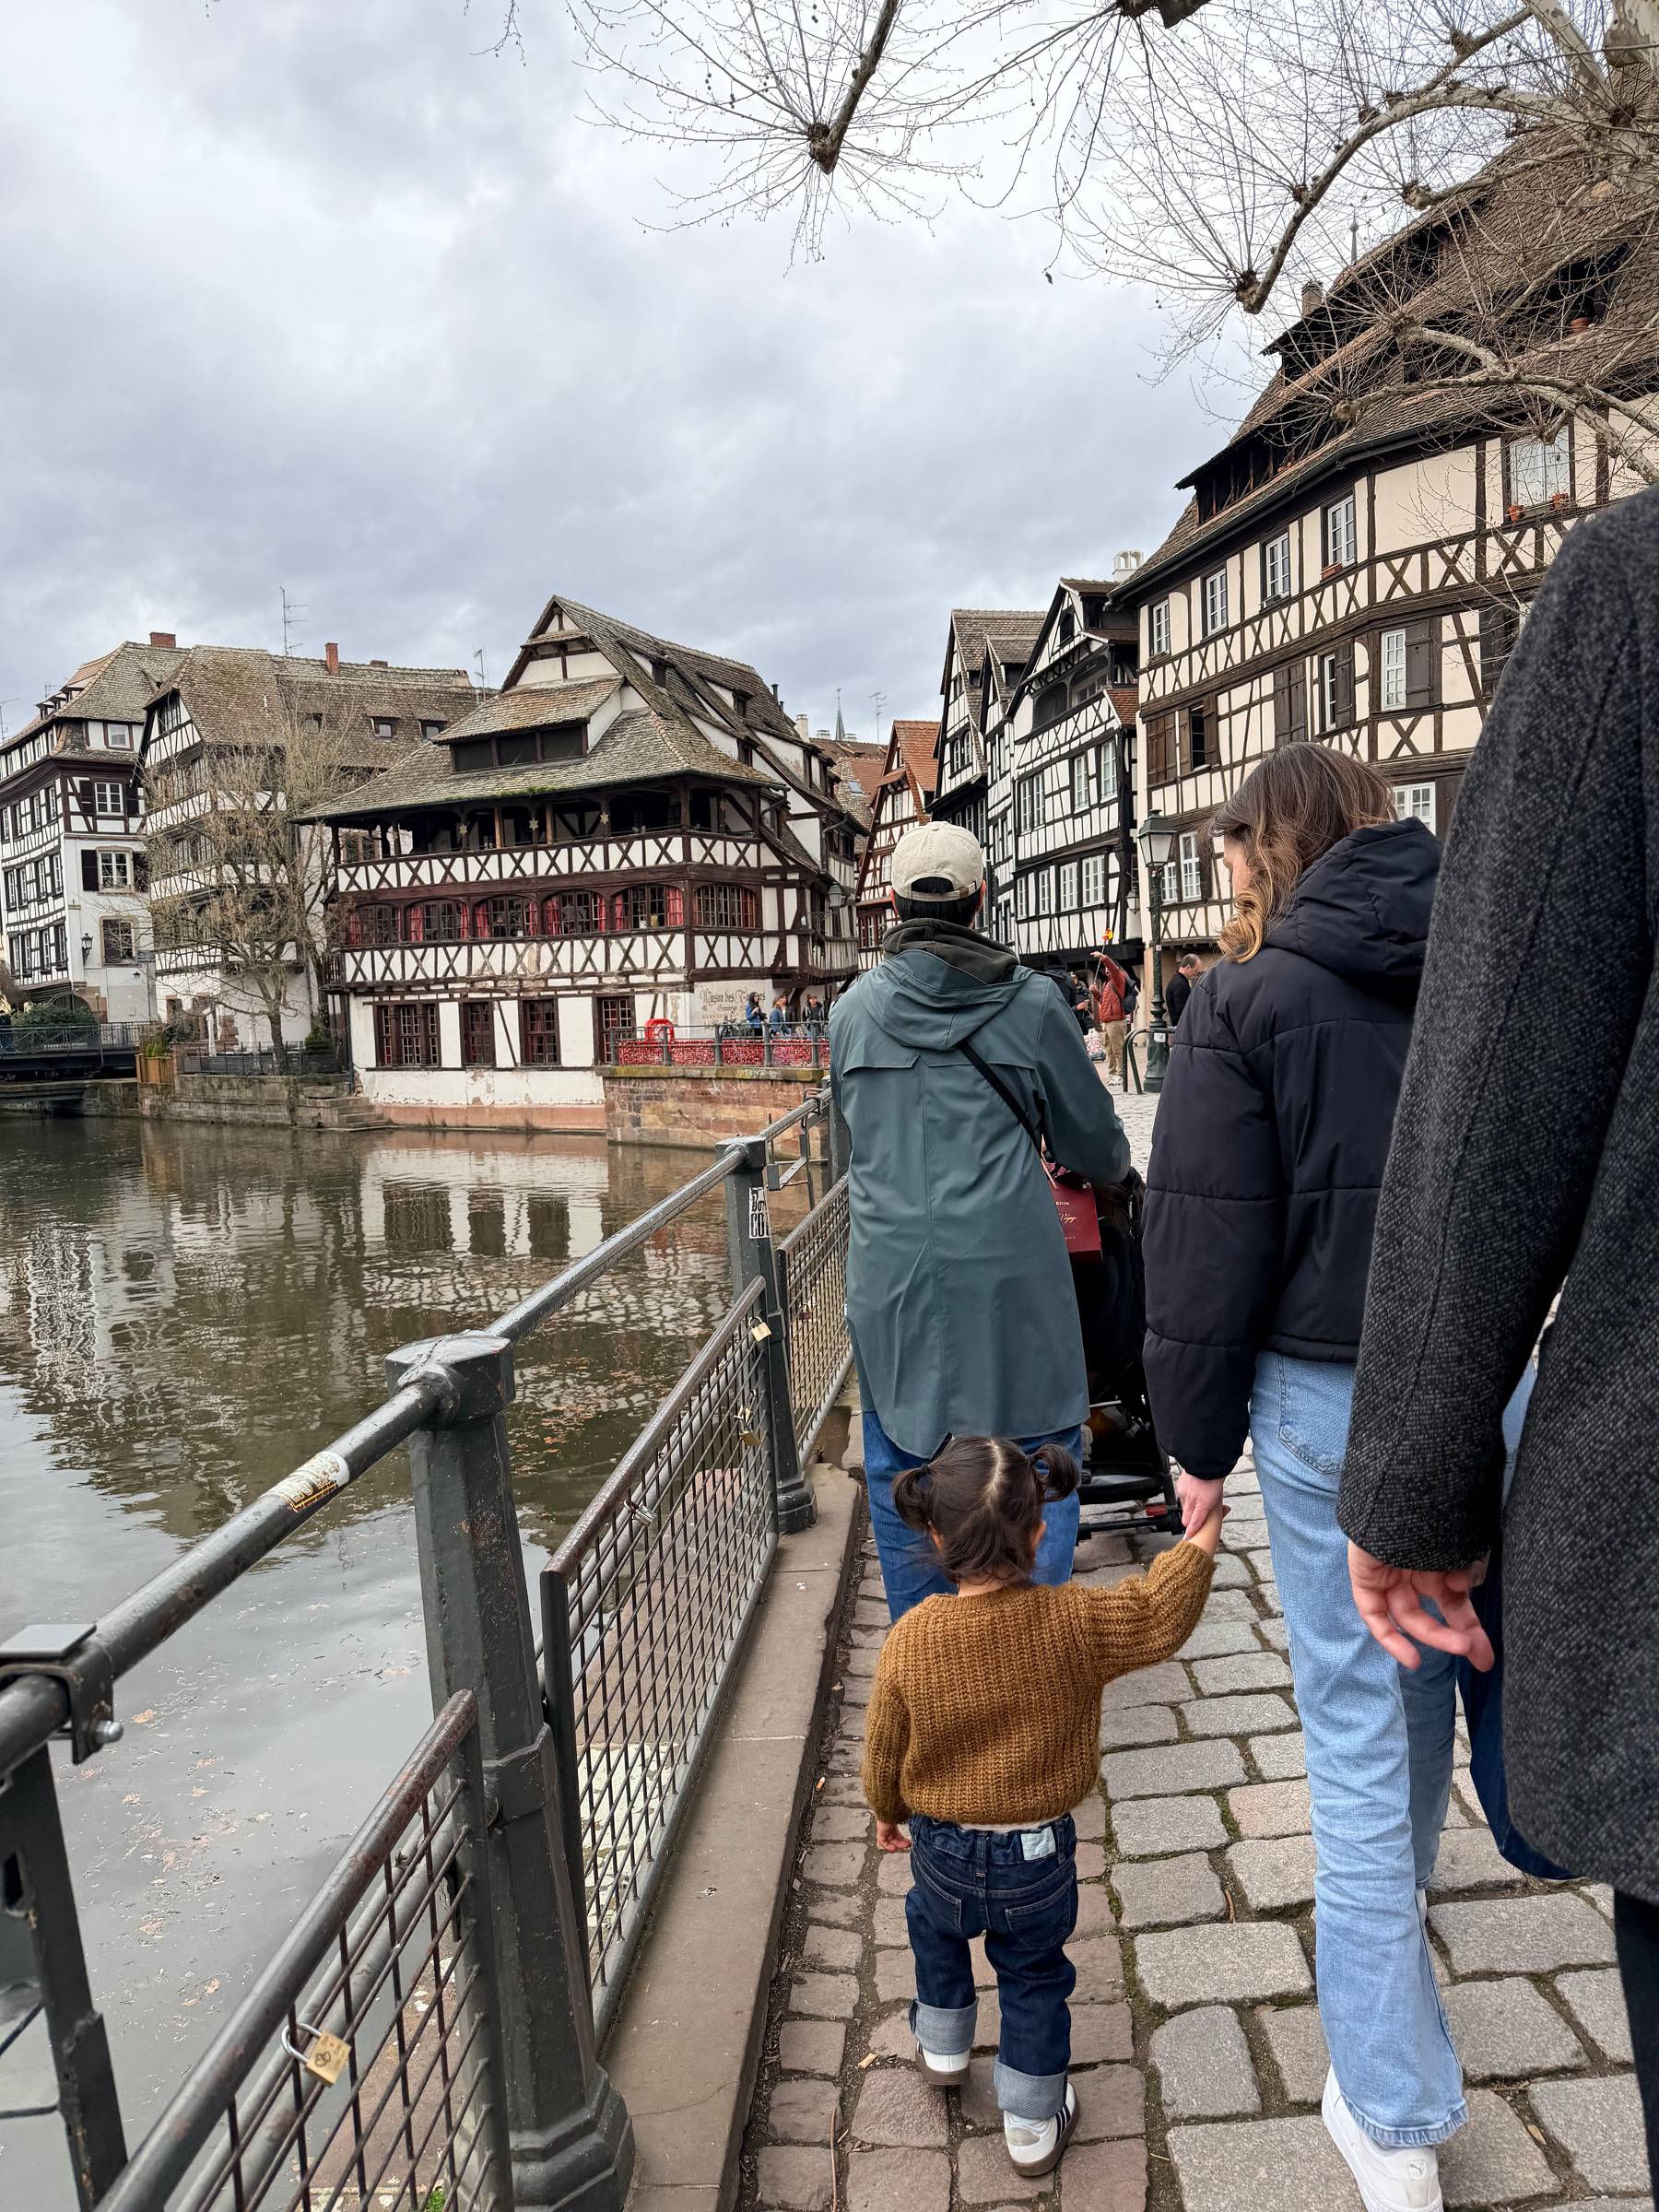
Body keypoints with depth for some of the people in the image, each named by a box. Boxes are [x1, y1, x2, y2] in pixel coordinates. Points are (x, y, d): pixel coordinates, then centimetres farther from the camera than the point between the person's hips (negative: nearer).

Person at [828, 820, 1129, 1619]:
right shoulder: (1031, 1001, -2)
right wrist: (1113, 1164, 30)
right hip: (1007, 1270, -2)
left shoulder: (852, 1010, 4)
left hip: (890, 1275, 3)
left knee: (899, 1465, 15)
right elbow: (1095, 1144, 6)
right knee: (1039, 1450, 11)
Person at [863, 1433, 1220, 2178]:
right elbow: (1161, 1618, -19)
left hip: (943, 1846, 1)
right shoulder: (1072, 1624, -28)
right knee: (1033, 1976, 23)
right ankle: (1033, 2124, 38)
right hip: (1039, 1854, -1)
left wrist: (887, 1811, 13)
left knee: (936, 1927, 33)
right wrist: (1203, 1535, -9)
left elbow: (884, 1749, -7)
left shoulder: (907, 1642, -21)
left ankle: (942, 2046, 51)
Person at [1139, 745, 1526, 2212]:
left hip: (1334, 1400, -5)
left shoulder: (1248, 1002, -11)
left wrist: (1197, 1443, -1)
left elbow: (1207, 1252, -11)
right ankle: (1401, 1884, 55)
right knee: (1438, 1662, 26)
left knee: (1359, 1731, 7)